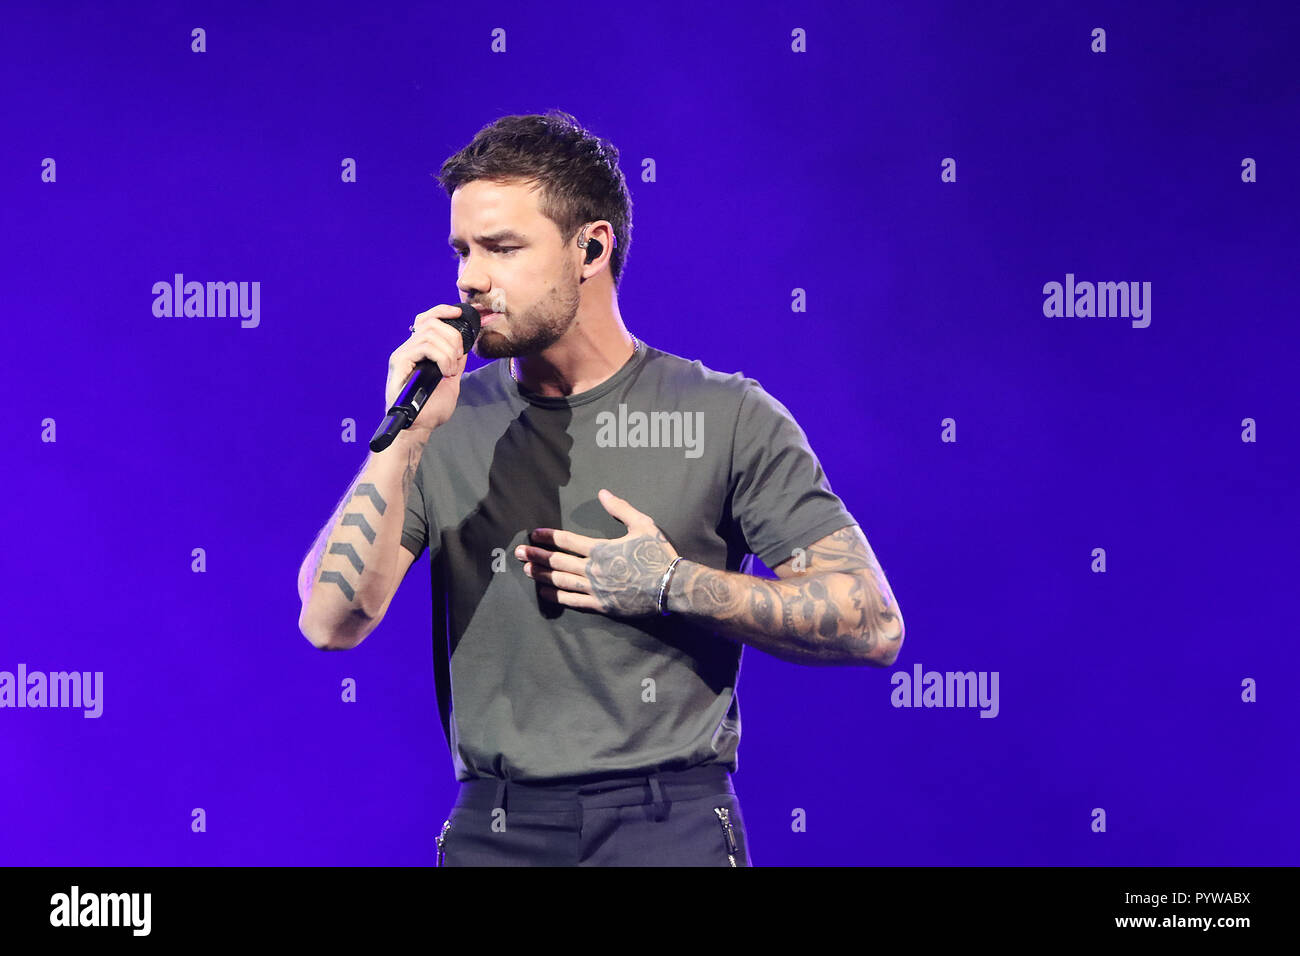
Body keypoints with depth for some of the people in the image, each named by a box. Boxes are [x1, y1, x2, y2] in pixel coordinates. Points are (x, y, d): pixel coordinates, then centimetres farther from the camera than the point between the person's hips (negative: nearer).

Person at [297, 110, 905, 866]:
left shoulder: (728, 418, 0)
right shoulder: (451, 424, 7)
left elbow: (873, 624, -3)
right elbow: (333, 621, -3)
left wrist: (672, 586, -9)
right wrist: (406, 437, -10)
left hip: (672, 828, -2)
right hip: (492, 831, 2)